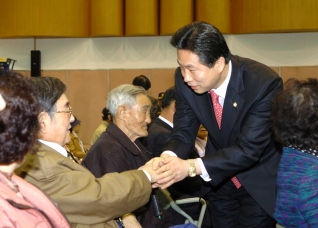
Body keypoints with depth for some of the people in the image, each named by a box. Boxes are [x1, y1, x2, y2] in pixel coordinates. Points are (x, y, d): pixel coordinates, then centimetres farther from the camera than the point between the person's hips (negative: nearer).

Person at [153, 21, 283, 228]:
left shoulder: (263, 83, -31)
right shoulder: (185, 79, -17)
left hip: (259, 182, -4)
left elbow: (249, 149, -33)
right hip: (220, 179, 4)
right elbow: (184, 132, -11)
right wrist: (168, 157, -34)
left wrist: (193, 167, -43)